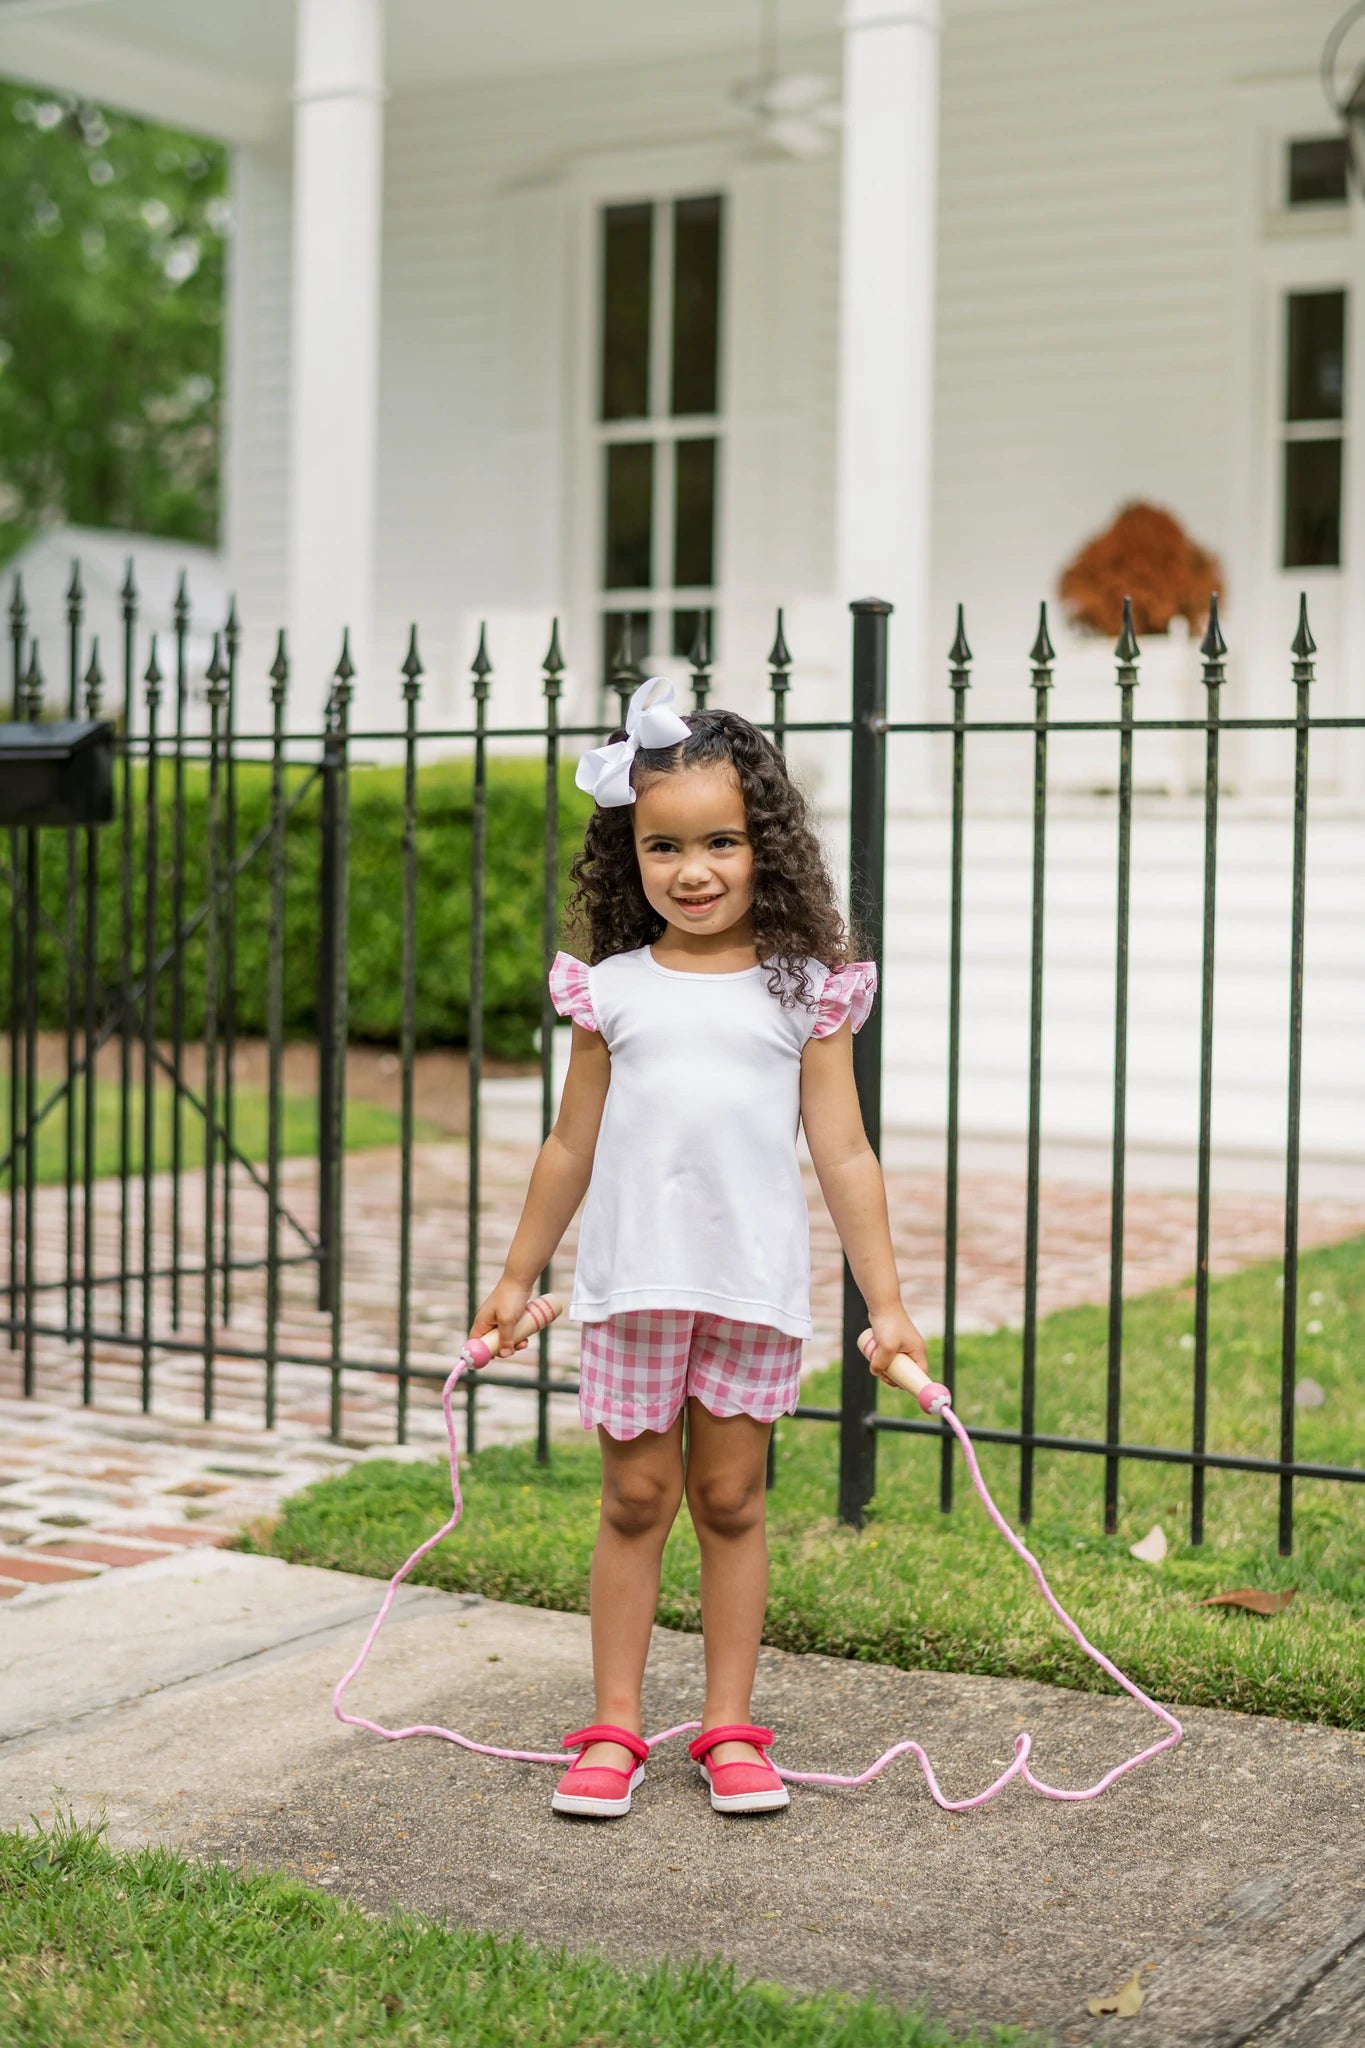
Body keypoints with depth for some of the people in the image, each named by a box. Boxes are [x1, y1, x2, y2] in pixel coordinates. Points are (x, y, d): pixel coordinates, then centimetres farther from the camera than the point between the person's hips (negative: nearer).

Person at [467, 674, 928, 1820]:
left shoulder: (804, 990, 0)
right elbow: (572, 1148, 11)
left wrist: (887, 1303, -1)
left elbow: (844, 1153, 1)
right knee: (636, 1499, 7)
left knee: (731, 1501, 8)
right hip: (633, 1282, 1)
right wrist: (519, 1279, 15)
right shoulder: (612, 990, 3)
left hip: (757, 1289, -1)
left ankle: (730, 1728, 18)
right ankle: (615, 1728, 16)